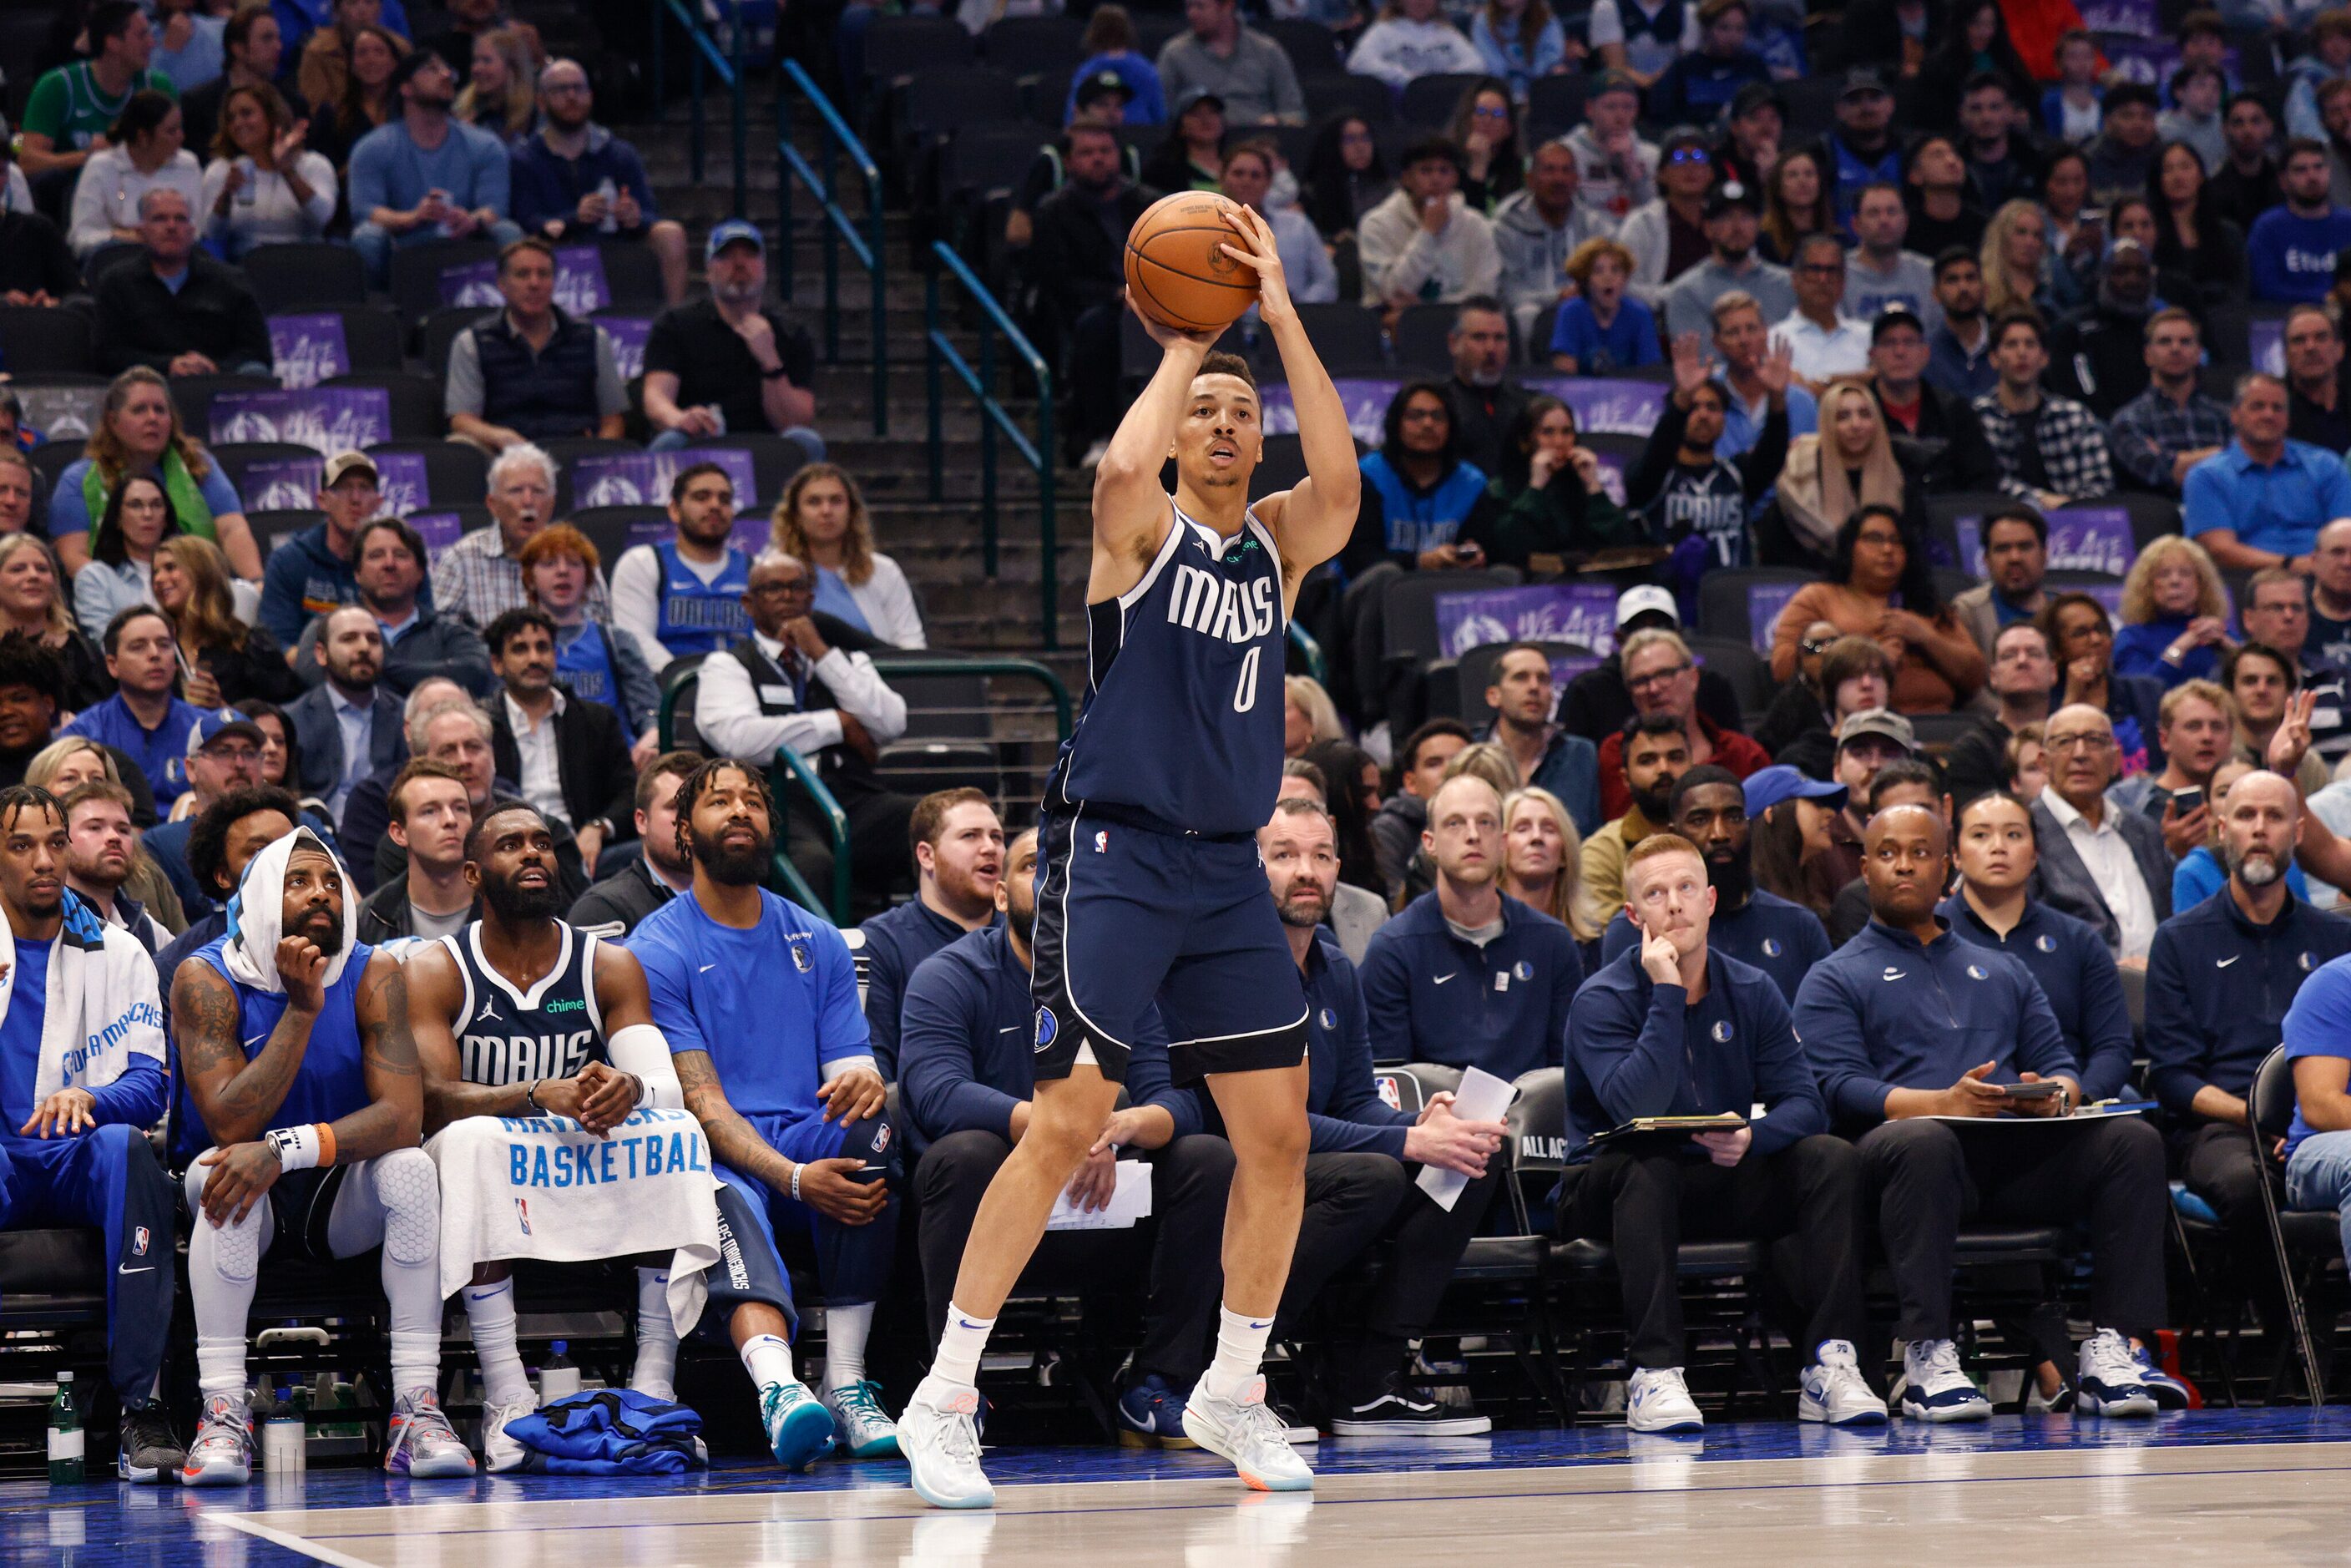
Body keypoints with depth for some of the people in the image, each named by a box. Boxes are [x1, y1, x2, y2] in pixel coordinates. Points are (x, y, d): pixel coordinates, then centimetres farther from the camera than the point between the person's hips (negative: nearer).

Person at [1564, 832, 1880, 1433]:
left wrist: (1753, 1138, -28)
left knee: (1831, 1157, -19)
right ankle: (1654, 1375, -41)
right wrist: (1667, 993, -26)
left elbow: (1804, 1102, -5)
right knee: (1647, 1166, -37)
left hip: (1724, 1185, 4)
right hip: (1612, 1190, -4)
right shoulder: (1601, 1001, -12)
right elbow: (1637, 1109, -28)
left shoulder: (1753, 992, 3)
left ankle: (1832, 1363, -25)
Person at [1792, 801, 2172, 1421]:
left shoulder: (2002, 972, 32)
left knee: (2132, 1138, -23)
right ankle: (1928, 1359, -42)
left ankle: (2114, 1348, -30)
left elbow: (2060, 1065, 22)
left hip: (2019, 1151, 4)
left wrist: (2055, 1096, -5)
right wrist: (1944, 1103, -17)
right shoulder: (1836, 979, 17)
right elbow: (1839, 1086, 0)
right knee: (1923, 1143, -41)